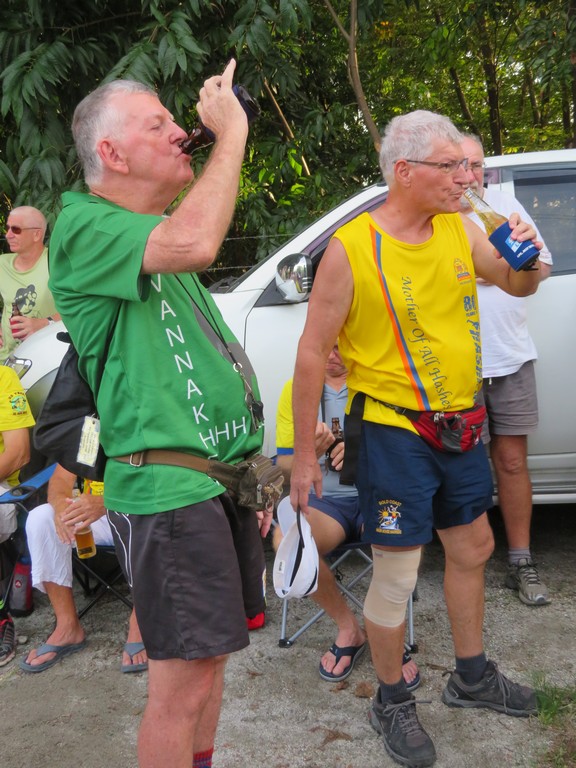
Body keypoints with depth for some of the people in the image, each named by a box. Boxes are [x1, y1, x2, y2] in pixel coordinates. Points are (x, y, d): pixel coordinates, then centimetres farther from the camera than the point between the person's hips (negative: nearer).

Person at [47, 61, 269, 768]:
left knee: (209, 656, 20)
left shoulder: (159, 233, 18)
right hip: (166, 488, -9)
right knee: (183, 684, 0)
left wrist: (251, 468, 21)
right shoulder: (83, 227, -11)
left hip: (223, 477, 9)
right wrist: (231, 132, -17)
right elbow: (195, 244, -32)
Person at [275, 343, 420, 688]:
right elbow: (284, 463, 5)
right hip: (323, 500, 1)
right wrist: (308, 453, -18)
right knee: (286, 538, -32)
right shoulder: (296, 389, 9)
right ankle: (348, 628, -5)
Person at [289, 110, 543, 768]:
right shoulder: (351, 249, -16)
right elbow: (312, 353, -14)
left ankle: (471, 676, 42)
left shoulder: (460, 230, 2)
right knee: (396, 576, 0)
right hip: (392, 430, -7)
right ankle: (392, 703, 26)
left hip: (458, 424, 7)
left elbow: (518, 286, 15)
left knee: (472, 548, 19)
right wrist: (303, 454, -12)